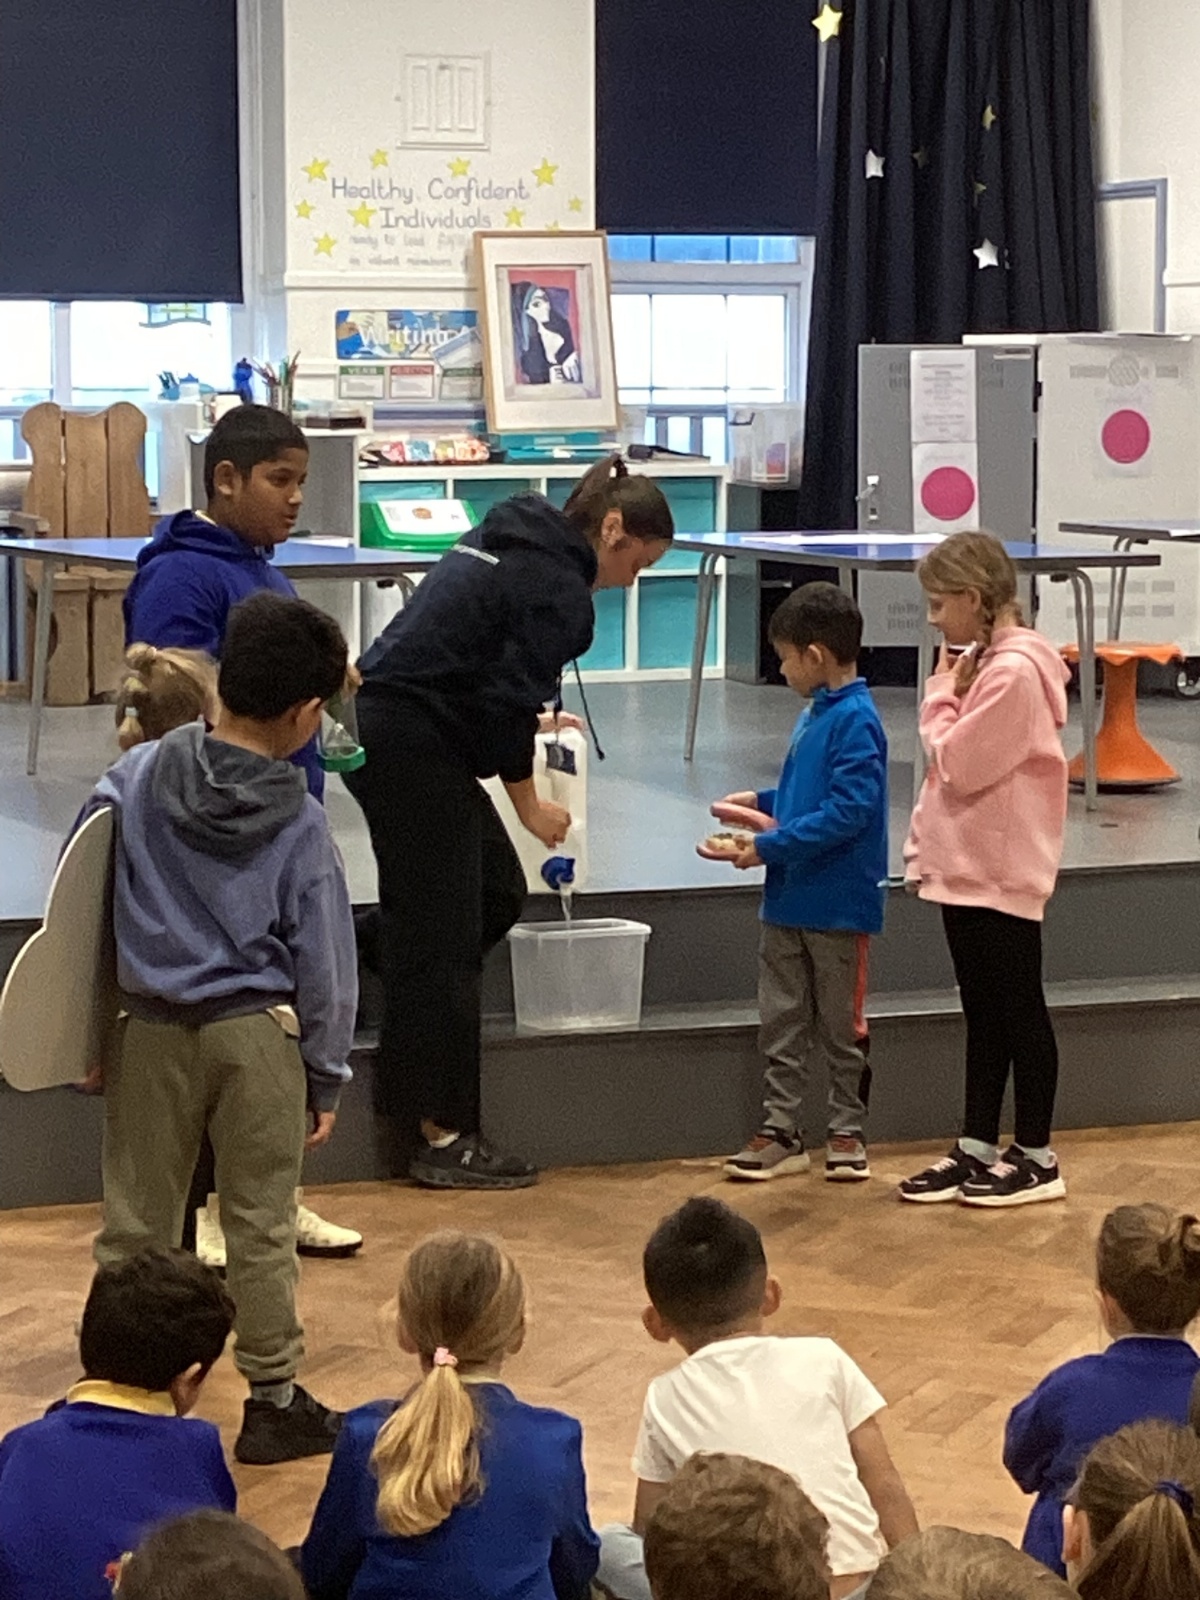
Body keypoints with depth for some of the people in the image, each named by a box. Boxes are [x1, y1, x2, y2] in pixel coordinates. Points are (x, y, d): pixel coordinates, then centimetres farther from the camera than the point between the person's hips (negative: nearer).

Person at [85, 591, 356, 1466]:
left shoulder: (134, 778, -4)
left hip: (150, 1030, 2)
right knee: (261, 1228, 7)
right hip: (257, 1034, -2)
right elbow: (323, 961, -5)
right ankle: (273, 1401, 14)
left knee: (136, 1222, 11)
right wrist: (326, 1075, 5)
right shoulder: (299, 825, -10)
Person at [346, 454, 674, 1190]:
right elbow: (508, 706, -15)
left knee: (499, 893, 15)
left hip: (382, 723, 10)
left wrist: (526, 723, 20)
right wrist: (530, 805, -2)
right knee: (442, 938, -4)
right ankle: (439, 1135, 1)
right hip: (410, 747, -10)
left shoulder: (507, 540, 16)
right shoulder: (559, 589, -13)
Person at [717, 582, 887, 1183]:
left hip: (838, 904, -9)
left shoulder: (855, 721, -18)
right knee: (781, 1021, 10)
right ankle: (781, 1130, 16)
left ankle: (846, 1132, 17)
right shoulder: (815, 713, 11)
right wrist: (764, 802, 12)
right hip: (788, 898, 9)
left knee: (839, 1026, 6)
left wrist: (771, 846, -23)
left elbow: (849, 810, -25)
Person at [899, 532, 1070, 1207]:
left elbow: (958, 765, -21)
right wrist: (928, 846, 6)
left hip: (1002, 873, -9)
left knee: (1019, 1011, 1)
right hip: (967, 867, 9)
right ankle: (977, 1149, 21)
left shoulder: (1013, 671, -19)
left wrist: (943, 694, -9)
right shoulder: (985, 662, 12)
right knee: (983, 1013, 14)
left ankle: (1036, 1159, 11)